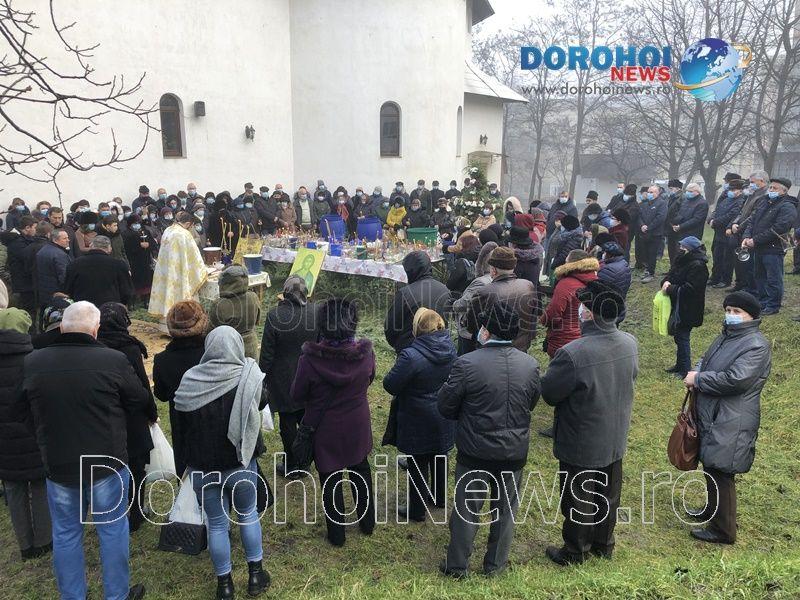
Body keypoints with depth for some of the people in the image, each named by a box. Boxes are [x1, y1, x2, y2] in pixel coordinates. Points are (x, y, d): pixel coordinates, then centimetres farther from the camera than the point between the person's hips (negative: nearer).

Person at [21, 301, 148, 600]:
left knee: (65, 535, 18)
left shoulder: (32, 362, -8)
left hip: (57, 466, 3)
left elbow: (28, 404, 10)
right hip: (107, 464, -2)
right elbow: (139, 400, -5)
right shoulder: (113, 360, -19)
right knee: (113, 530, 14)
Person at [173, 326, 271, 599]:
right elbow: (261, 403, 3)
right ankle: (255, 576, 30)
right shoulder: (248, 379, -17)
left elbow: (181, 422, 2)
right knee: (248, 514, 20)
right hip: (241, 463, -1)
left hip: (201, 467, 1)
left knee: (216, 523, 15)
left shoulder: (189, 383, -10)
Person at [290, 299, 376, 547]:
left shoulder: (310, 359, -27)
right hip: (357, 428, 3)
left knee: (330, 481, 16)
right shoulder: (366, 353, -18)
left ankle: (336, 534, 32)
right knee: (361, 472, 25)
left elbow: (296, 396, -12)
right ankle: (367, 523, 42)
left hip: (325, 431, -3)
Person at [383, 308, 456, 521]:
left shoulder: (411, 356, -30)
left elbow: (390, 385, -20)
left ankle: (417, 509, 27)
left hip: (418, 421, -6)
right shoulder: (450, 348, -9)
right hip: (444, 419, 6)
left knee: (418, 465, 11)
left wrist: (395, 371, -3)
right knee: (440, 456, 25)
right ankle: (439, 497, 45)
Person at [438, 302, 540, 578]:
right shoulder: (530, 365, -9)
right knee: (506, 508, 20)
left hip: (475, 451, -3)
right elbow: (531, 404, 5)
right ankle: (495, 563, 36)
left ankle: (457, 565, 29)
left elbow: (445, 406, -12)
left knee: (467, 508, 14)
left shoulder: (467, 364, -22)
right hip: (515, 451, 3)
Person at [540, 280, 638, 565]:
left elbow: (548, 393, -22)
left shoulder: (572, 354, -34)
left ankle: (574, 553, 36)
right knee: (608, 496, 26)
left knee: (577, 502, 16)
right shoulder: (630, 344, -13)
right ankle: (604, 544, 46)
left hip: (580, 446, -6)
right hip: (616, 440, 6)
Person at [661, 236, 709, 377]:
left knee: (682, 337, -1)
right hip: (677, 306, 9)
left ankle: (685, 370, 11)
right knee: (677, 335, 19)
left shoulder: (698, 266, -20)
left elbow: (689, 289, -26)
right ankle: (679, 364, 34)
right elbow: (670, 274, 11)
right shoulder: (682, 261, 8)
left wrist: (670, 289, -20)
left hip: (688, 310, -9)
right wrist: (666, 282, -12)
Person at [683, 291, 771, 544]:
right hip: (711, 416, 9)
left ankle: (723, 530, 15)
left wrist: (698, 379, -16)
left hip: (731, 423, -9)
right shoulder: (726, 336, 11)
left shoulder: (756, 345, -17)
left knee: (721, 473, 0)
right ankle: (712, 510, 41)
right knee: (711, 468, 22)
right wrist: (696, 374, 0)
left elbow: (735, 379, -27)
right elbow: (707, 363, 23)